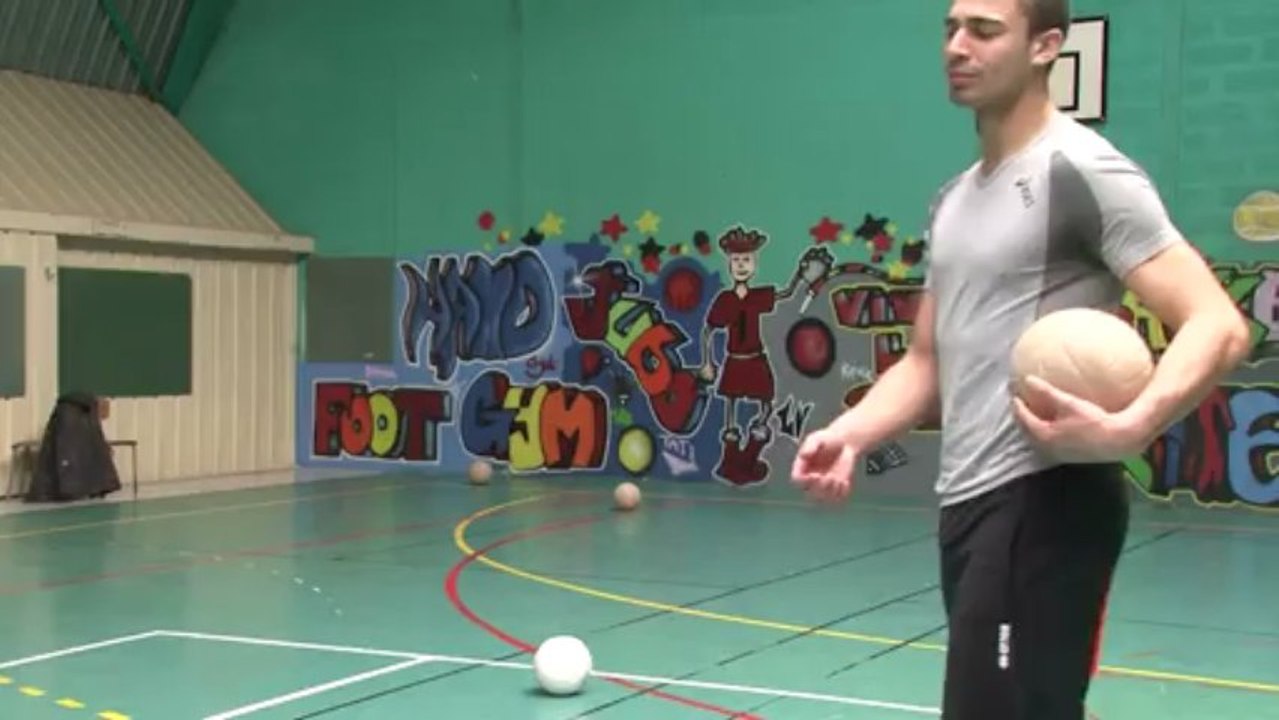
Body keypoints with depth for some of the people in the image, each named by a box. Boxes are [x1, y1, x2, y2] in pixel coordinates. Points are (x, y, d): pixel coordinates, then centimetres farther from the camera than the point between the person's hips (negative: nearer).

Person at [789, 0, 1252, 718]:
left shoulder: (1082, 170, -9)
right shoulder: (955, 196, 18)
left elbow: (1219, 327, -17)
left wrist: (1128, 429, -35)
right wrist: (848, 434, 3)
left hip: (1043, 502, -9)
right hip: (969, 502, 9)